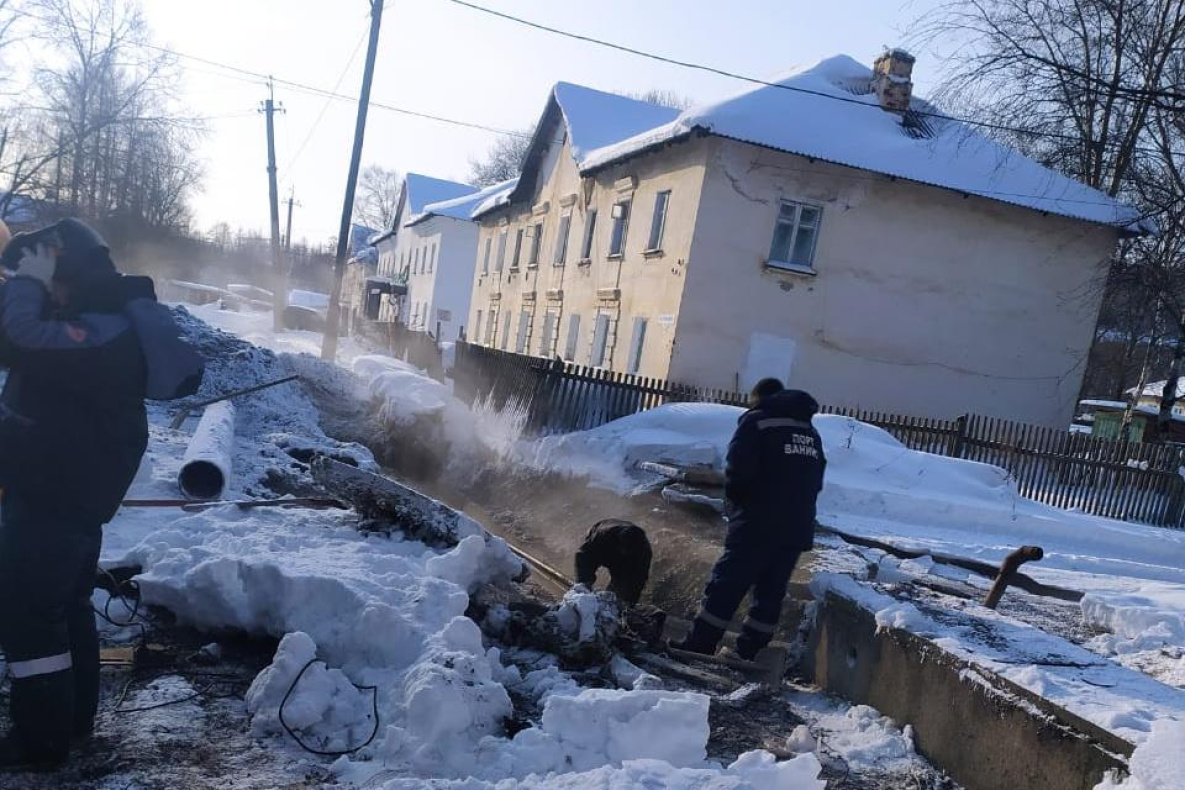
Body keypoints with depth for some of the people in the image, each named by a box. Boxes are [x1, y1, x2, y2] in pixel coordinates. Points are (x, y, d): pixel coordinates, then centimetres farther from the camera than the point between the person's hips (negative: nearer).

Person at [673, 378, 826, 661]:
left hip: (758, 524, -6)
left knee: (727, 584, -1)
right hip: (797, 527, 6)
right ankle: (749, 652, 14)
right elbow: (816, 480, 16)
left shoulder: (756, 421, -4)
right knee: (771, 591, 11)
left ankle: (699, 647, 3)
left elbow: (738, 470, -14)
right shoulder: (810, 430, 18)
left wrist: (735, 500, 4)